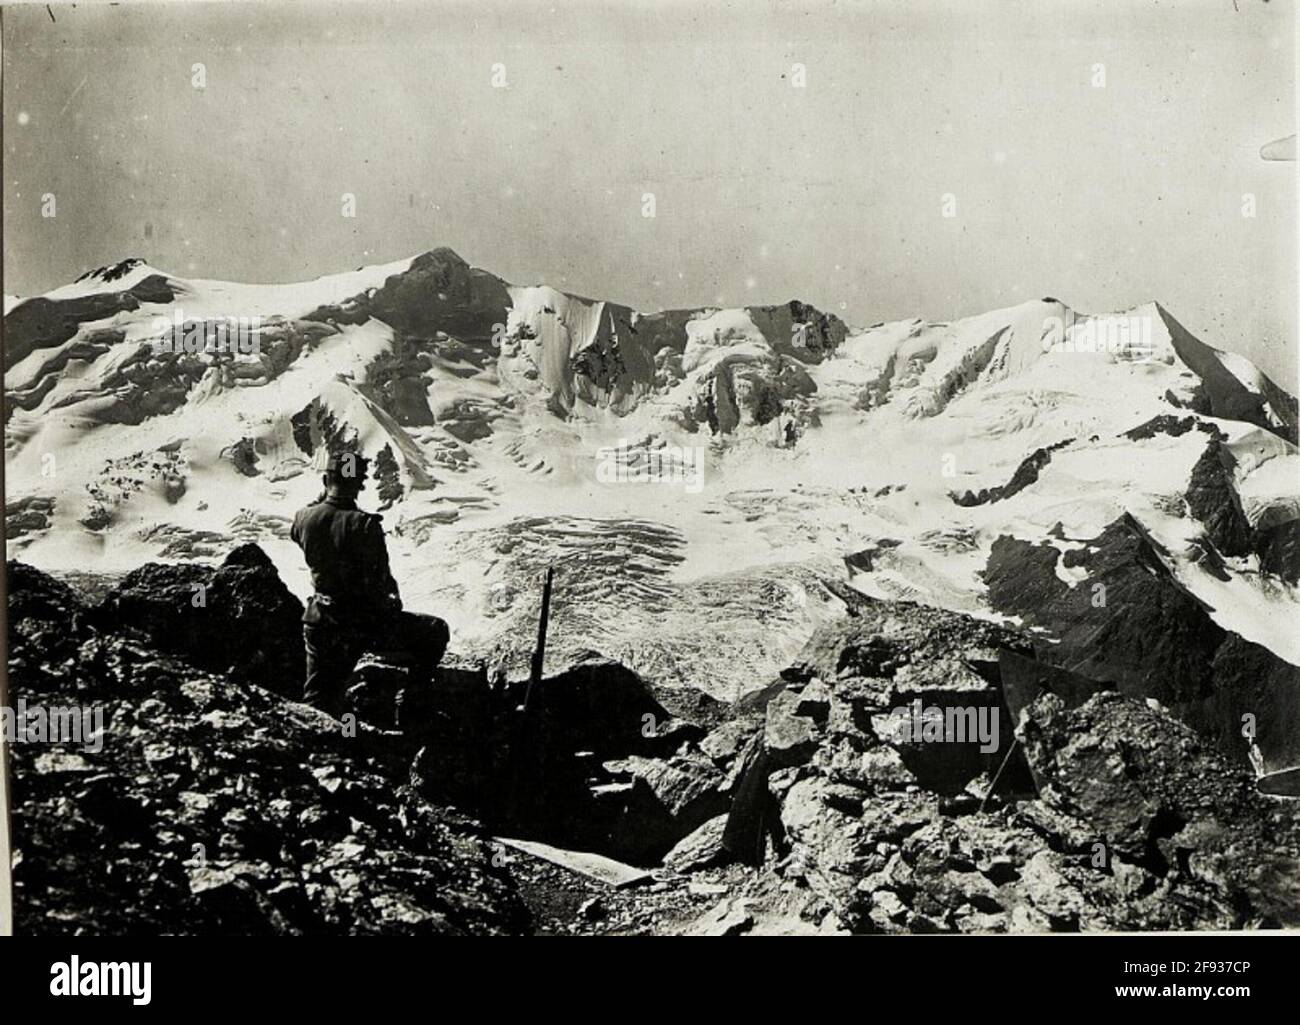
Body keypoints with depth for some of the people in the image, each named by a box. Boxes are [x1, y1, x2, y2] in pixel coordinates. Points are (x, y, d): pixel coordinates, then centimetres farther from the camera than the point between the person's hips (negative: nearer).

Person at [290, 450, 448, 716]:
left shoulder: (305, 518, -4)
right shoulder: (364, 525, -20)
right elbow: (378, 582, -19)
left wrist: (324, 497, 17)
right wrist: (391, 604, 1)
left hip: (320, 623, 5)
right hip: (366, 623, -5)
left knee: (319, 699, 15)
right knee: (436, 632, 13)